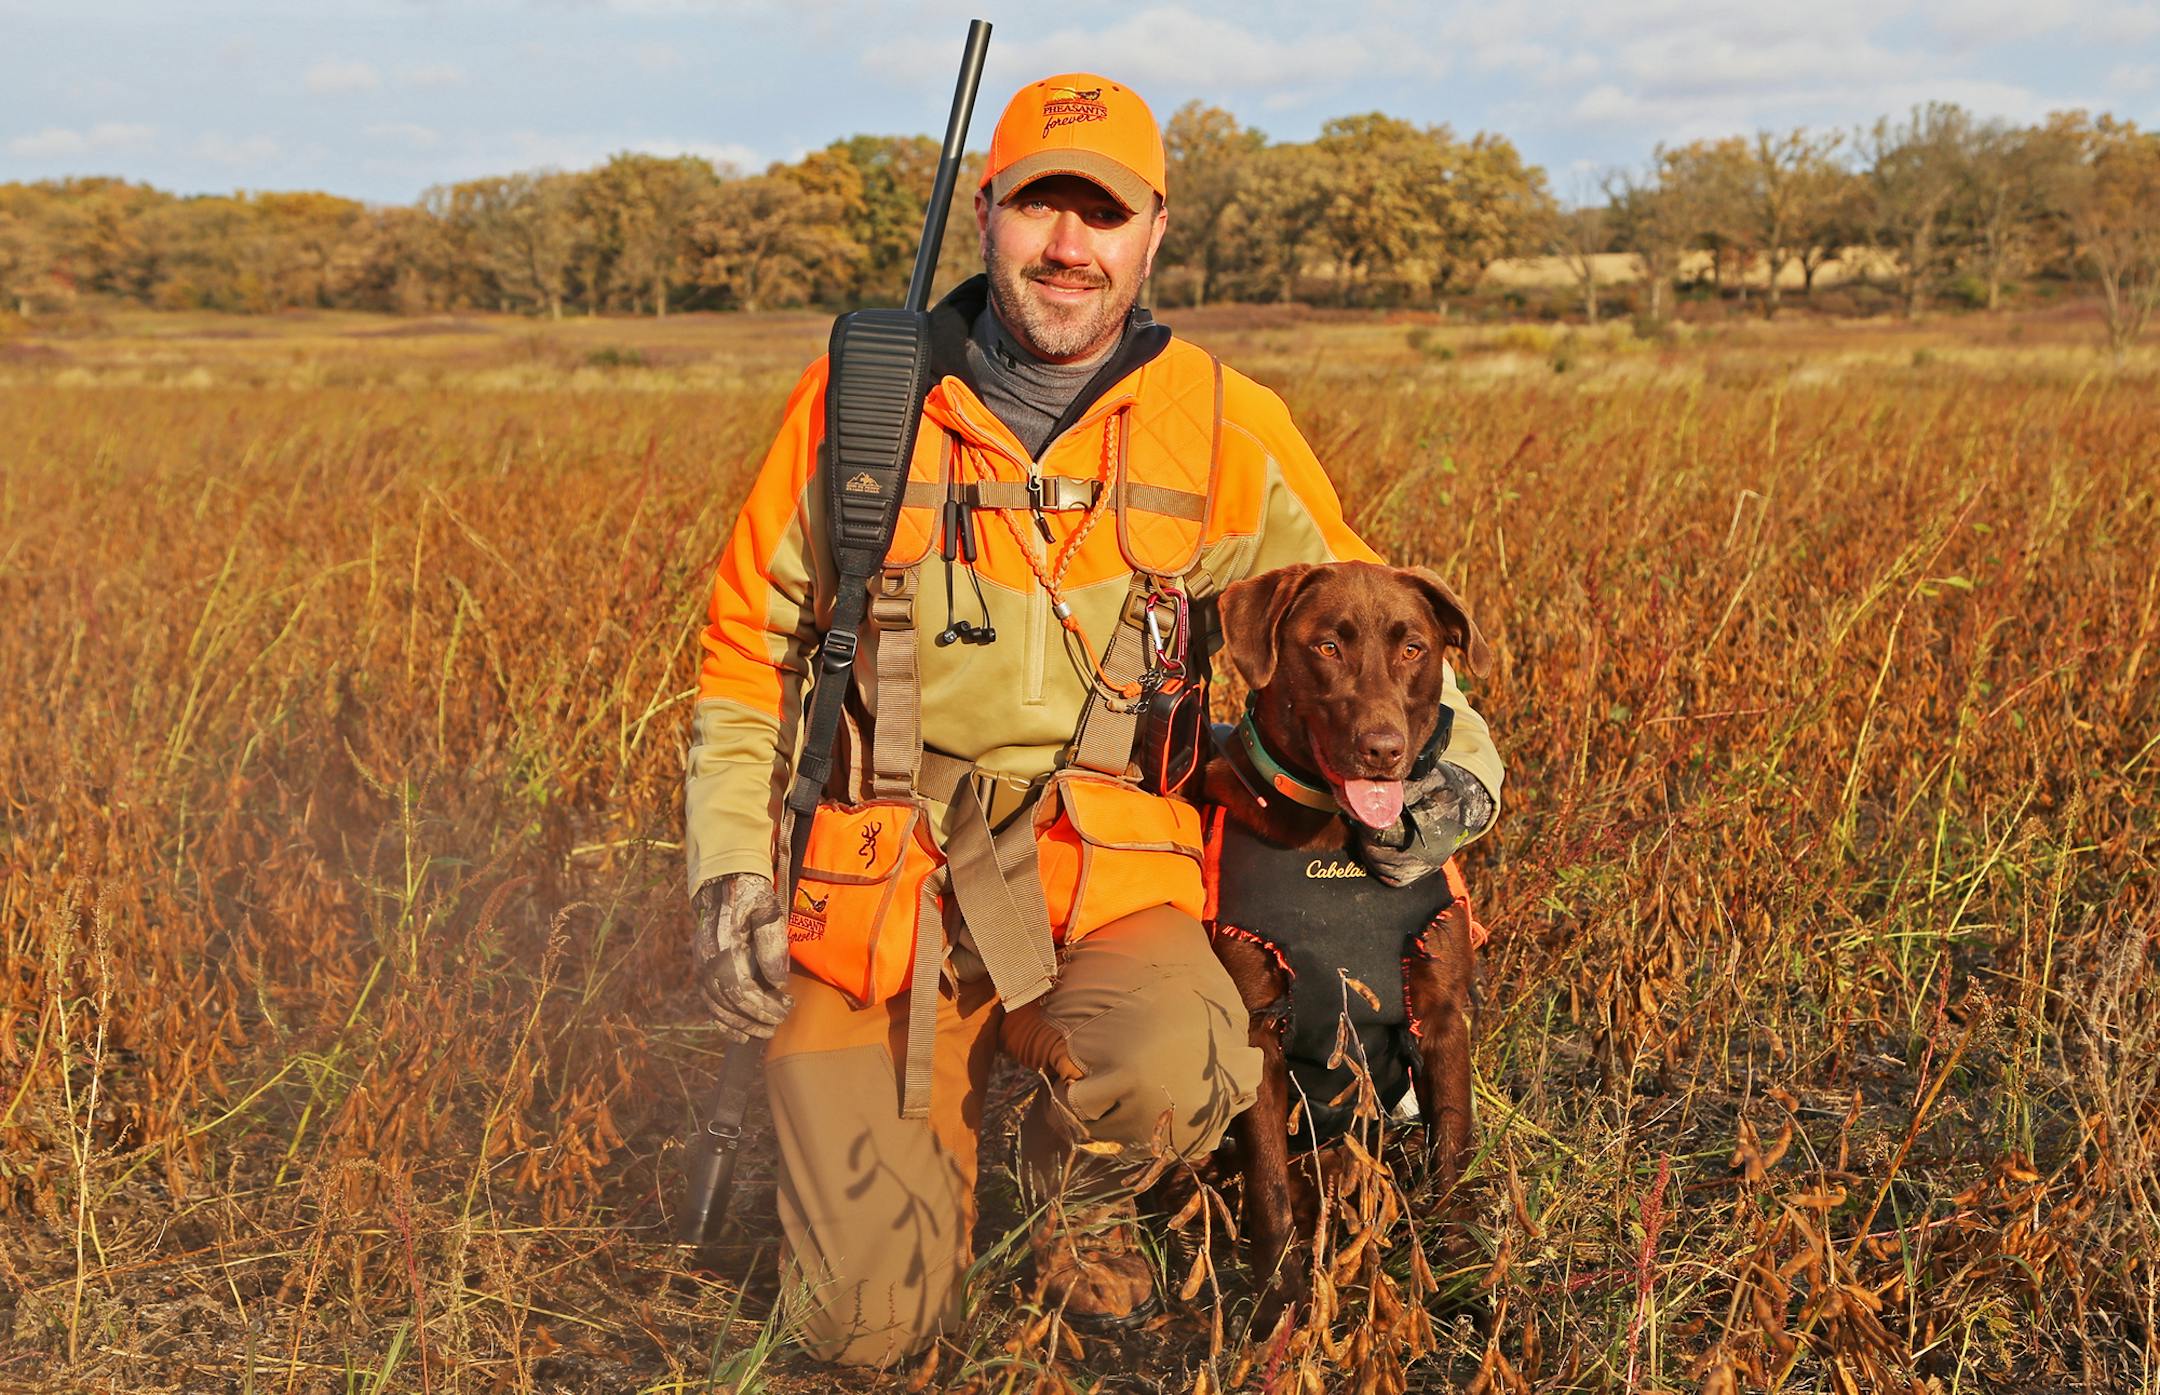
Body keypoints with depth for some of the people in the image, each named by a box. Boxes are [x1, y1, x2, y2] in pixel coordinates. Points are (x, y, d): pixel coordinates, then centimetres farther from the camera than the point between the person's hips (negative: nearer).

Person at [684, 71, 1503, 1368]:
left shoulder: (1225, 432, -2)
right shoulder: (857, 402, -2)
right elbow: (747, 650, 7)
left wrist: (1456, 749, -5)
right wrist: (732, 876, -2)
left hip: (1097, 884, 0)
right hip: (879, 903, 0)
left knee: (1176, 1070, -35)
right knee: (871, 1325, -6)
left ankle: (1080, 1196, 5)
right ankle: (942, 1087, 28)